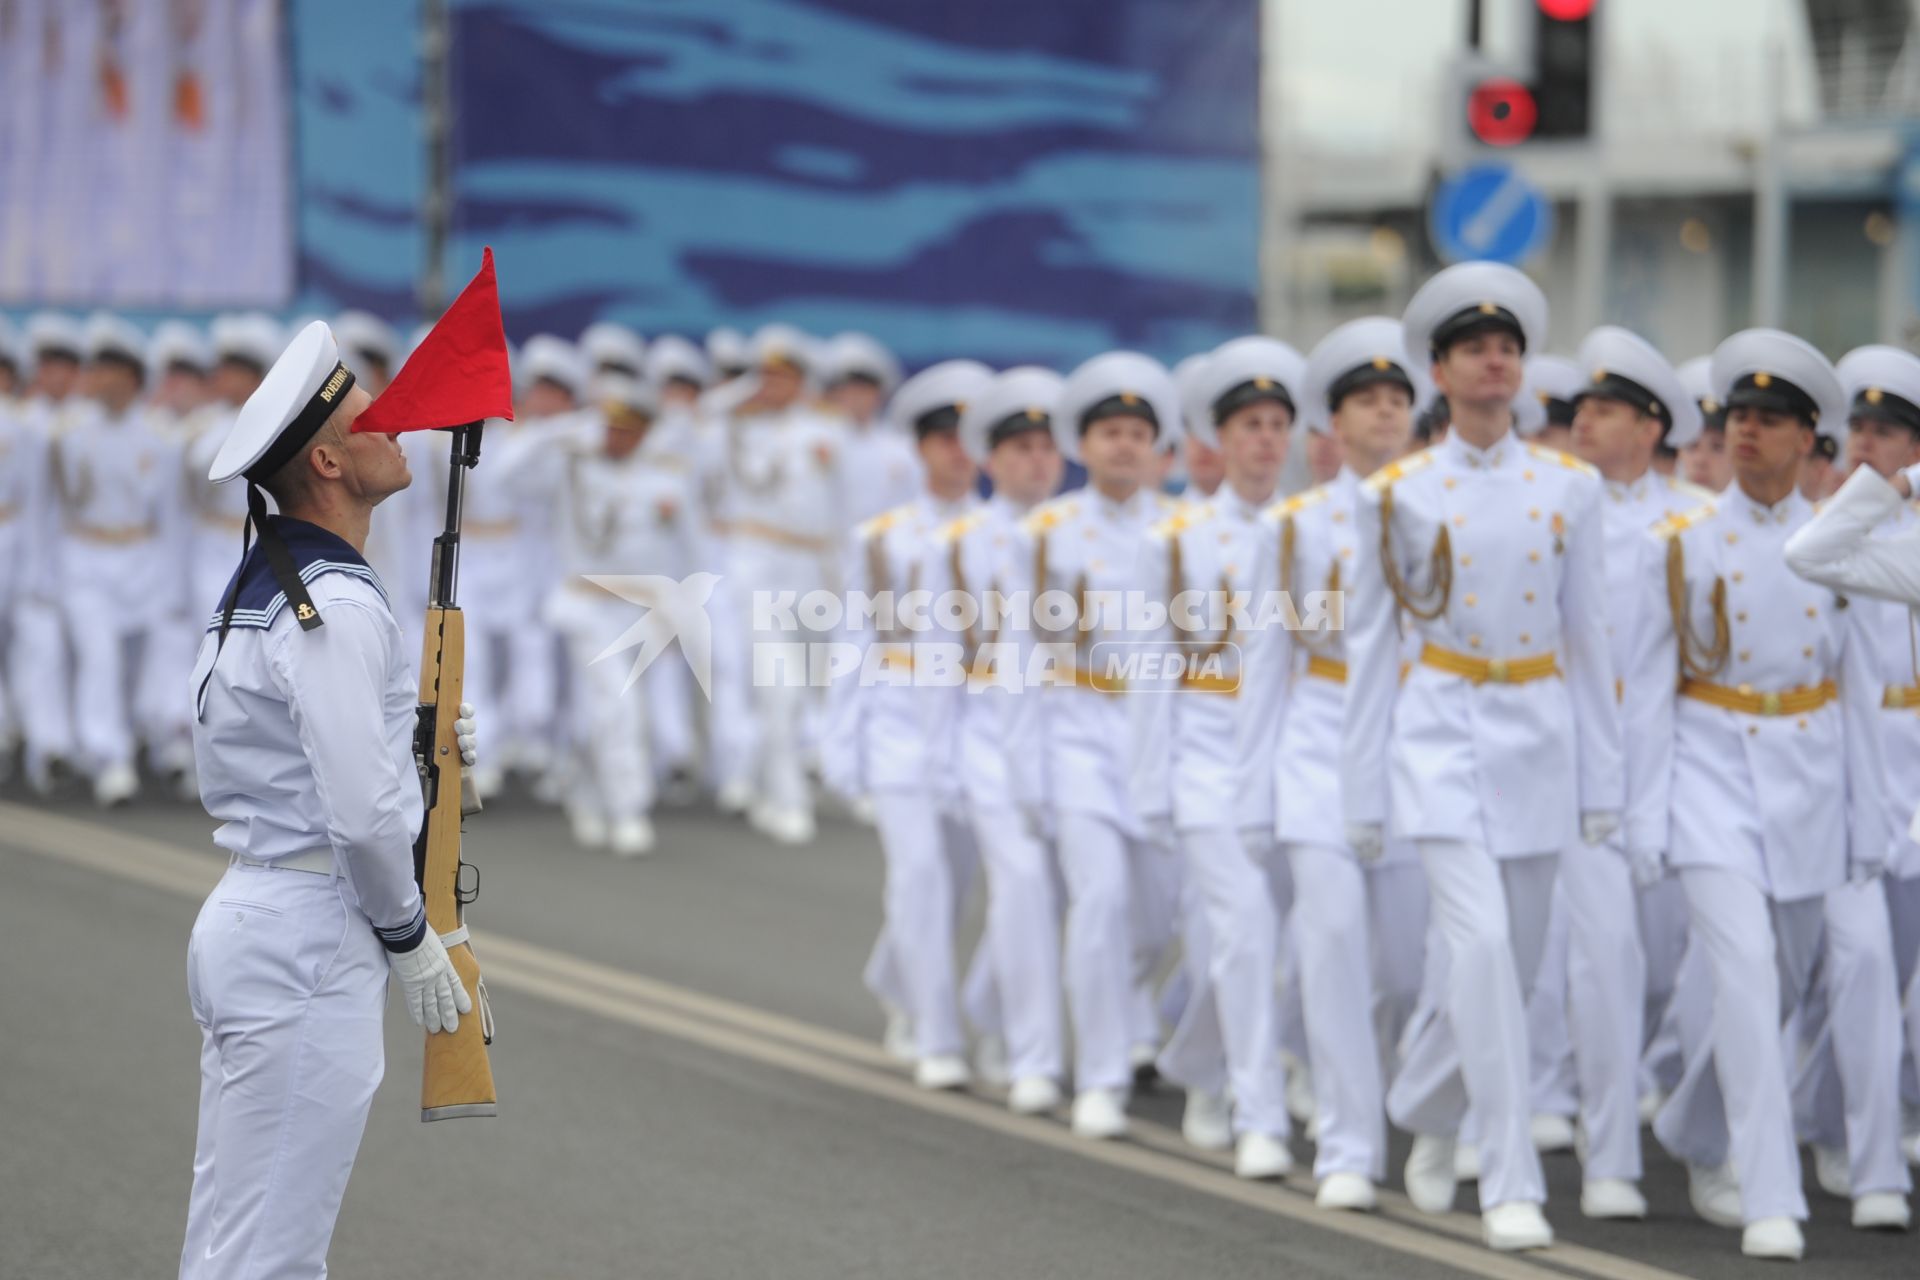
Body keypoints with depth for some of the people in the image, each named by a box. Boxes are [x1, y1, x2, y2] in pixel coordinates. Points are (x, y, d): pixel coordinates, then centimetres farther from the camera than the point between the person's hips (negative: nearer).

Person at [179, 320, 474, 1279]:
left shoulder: (253, 586, 13)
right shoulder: (338, 605, -16)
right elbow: (361, 814, -20)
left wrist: (410, 735, 12)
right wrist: (412, 942, -6)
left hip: (240, 919, 10)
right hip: (307, 945, -10)